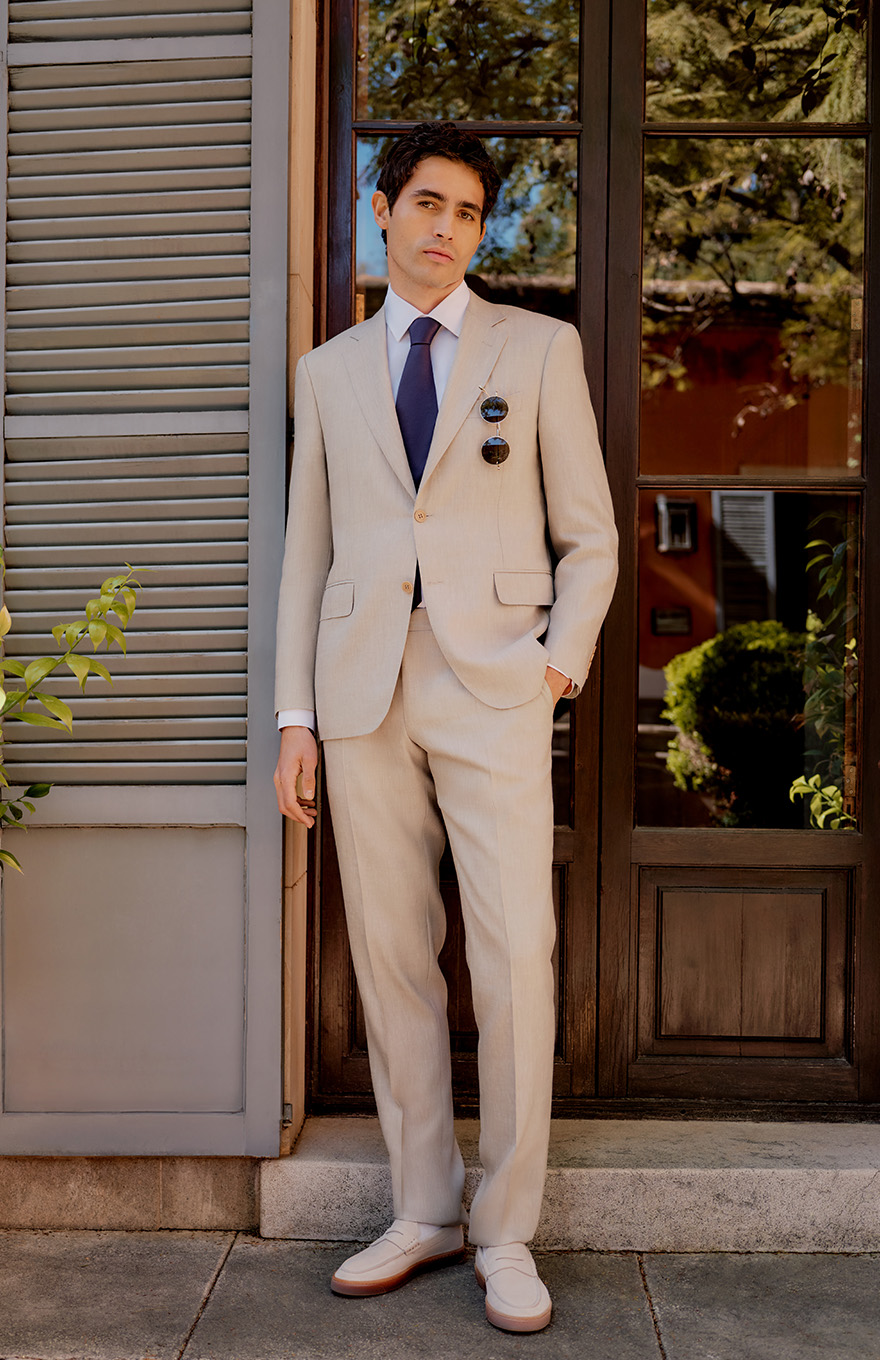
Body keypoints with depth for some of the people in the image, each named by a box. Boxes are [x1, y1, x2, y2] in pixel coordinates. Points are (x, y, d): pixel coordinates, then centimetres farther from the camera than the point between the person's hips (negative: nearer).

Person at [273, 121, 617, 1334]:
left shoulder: (540, 349, 9)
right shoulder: (329, 370, 15)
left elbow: (588, 534, 9)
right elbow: (308, 549, 13)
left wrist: (562, 663, -5)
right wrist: (295, 715, 7)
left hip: (494, 688, -2)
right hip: (364, 695, 3)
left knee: (515, 959, -6)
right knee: (391, 959, 6)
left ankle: (506, 1232, 11)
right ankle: (424, 1211, 21)